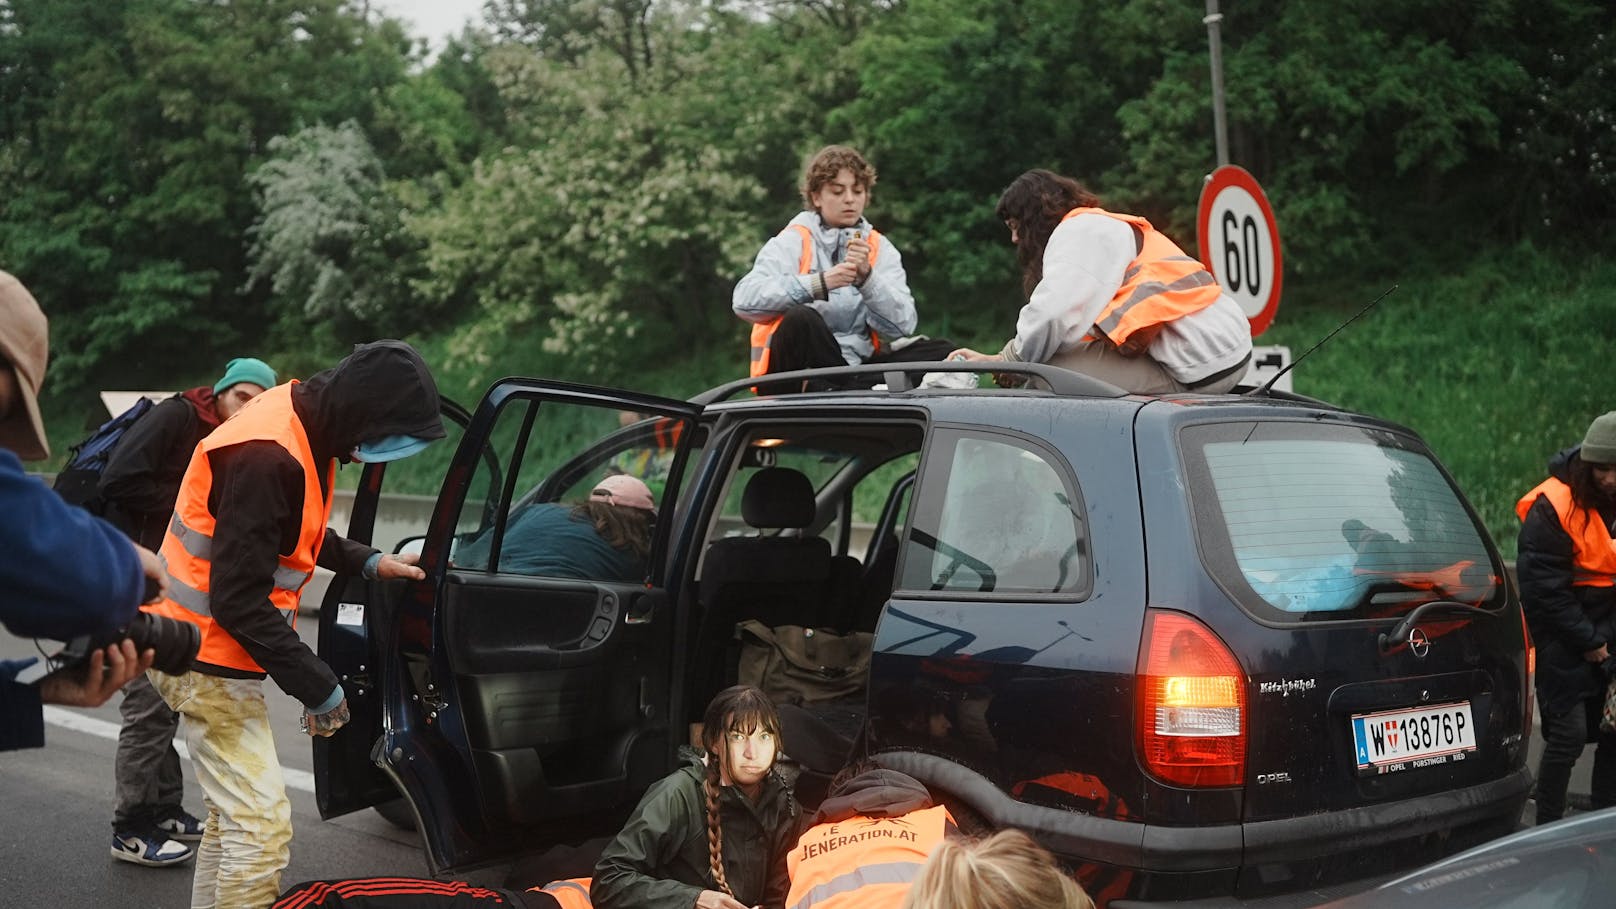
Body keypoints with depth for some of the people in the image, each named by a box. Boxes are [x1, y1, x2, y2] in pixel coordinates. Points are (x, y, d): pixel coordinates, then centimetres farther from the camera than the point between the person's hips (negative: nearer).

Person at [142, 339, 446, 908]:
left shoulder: (304, 426, 2)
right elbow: (238, 601, -27)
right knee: (262, 828, -11)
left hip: (207, 646, 10)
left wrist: (367, 562, 10)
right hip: (208, 658, -10)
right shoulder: (266, 456, -28)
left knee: (235, 813, 19)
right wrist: (318, 688, -21)